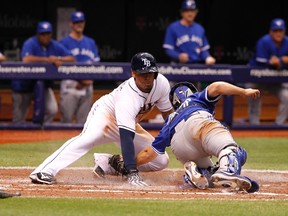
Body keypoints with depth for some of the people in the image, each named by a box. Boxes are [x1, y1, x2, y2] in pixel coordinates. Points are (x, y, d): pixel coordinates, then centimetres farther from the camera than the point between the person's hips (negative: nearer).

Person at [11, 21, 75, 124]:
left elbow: (72, 58, -4)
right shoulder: (30, 43, -16)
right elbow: (26, 59, -36)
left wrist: (58, 59, -23)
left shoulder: (55, 46, -1)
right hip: (24, 84, -4)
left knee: (52, 110, -14)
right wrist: (47, 60, -32)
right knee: (19, 118, 2)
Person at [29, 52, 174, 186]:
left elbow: (167, 113, 2)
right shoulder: (127, 97, -36)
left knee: (161, 161, -2)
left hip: (130, 123, 8)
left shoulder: (161, 82, -18)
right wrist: (132, 172, -50)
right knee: (90, 137, -40)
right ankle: (45, 172, -49)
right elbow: (126, 138, -43)